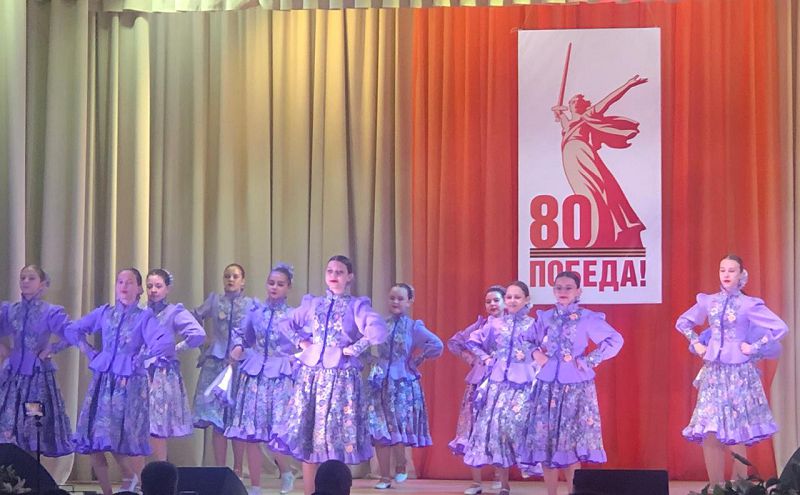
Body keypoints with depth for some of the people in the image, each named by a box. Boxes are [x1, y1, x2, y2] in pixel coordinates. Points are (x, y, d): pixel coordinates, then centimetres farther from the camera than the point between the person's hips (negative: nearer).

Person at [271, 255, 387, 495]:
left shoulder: (357, 306, 0)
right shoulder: (312, 303, 12)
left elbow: (378, 331, -16)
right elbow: (285, 324, 23)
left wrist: (355, 348, -13)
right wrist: (300, 341, 9)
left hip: (341, 376, -4)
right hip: (311, 373, 4)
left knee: (338, 438, -3)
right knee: (306, 438, 3)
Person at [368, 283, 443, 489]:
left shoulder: (414, 327, -1)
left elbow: (437, 345, -6)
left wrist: (416, 360, -1)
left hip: (403, 383, -2)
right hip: (381, 384, 2)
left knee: (399, 428, -7)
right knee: (379, 431, -2)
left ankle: (401, 468, 18)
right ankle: (385, 477, 6)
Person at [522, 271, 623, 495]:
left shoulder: (587, 318, -3)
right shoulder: (544, 317, 8)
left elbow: (615, 340, -2)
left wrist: (590, 360, -6)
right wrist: (535, 353, 0)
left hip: (576, 386, -3)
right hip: (548, 385, 3)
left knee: (573, 443, -4)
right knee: (545, 441, 0)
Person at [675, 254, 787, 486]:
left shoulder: (749, 304, -6)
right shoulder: (708, 301, 6)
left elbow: (780, 328, -11)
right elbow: (682, 323, 21)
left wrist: (753, 347, -11)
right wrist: (696, 343, 8)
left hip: (738, 373, -4)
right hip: (712, 371, 4)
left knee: (735, 435, -3)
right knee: (709, 433, -1)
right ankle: (716, 488, 6)